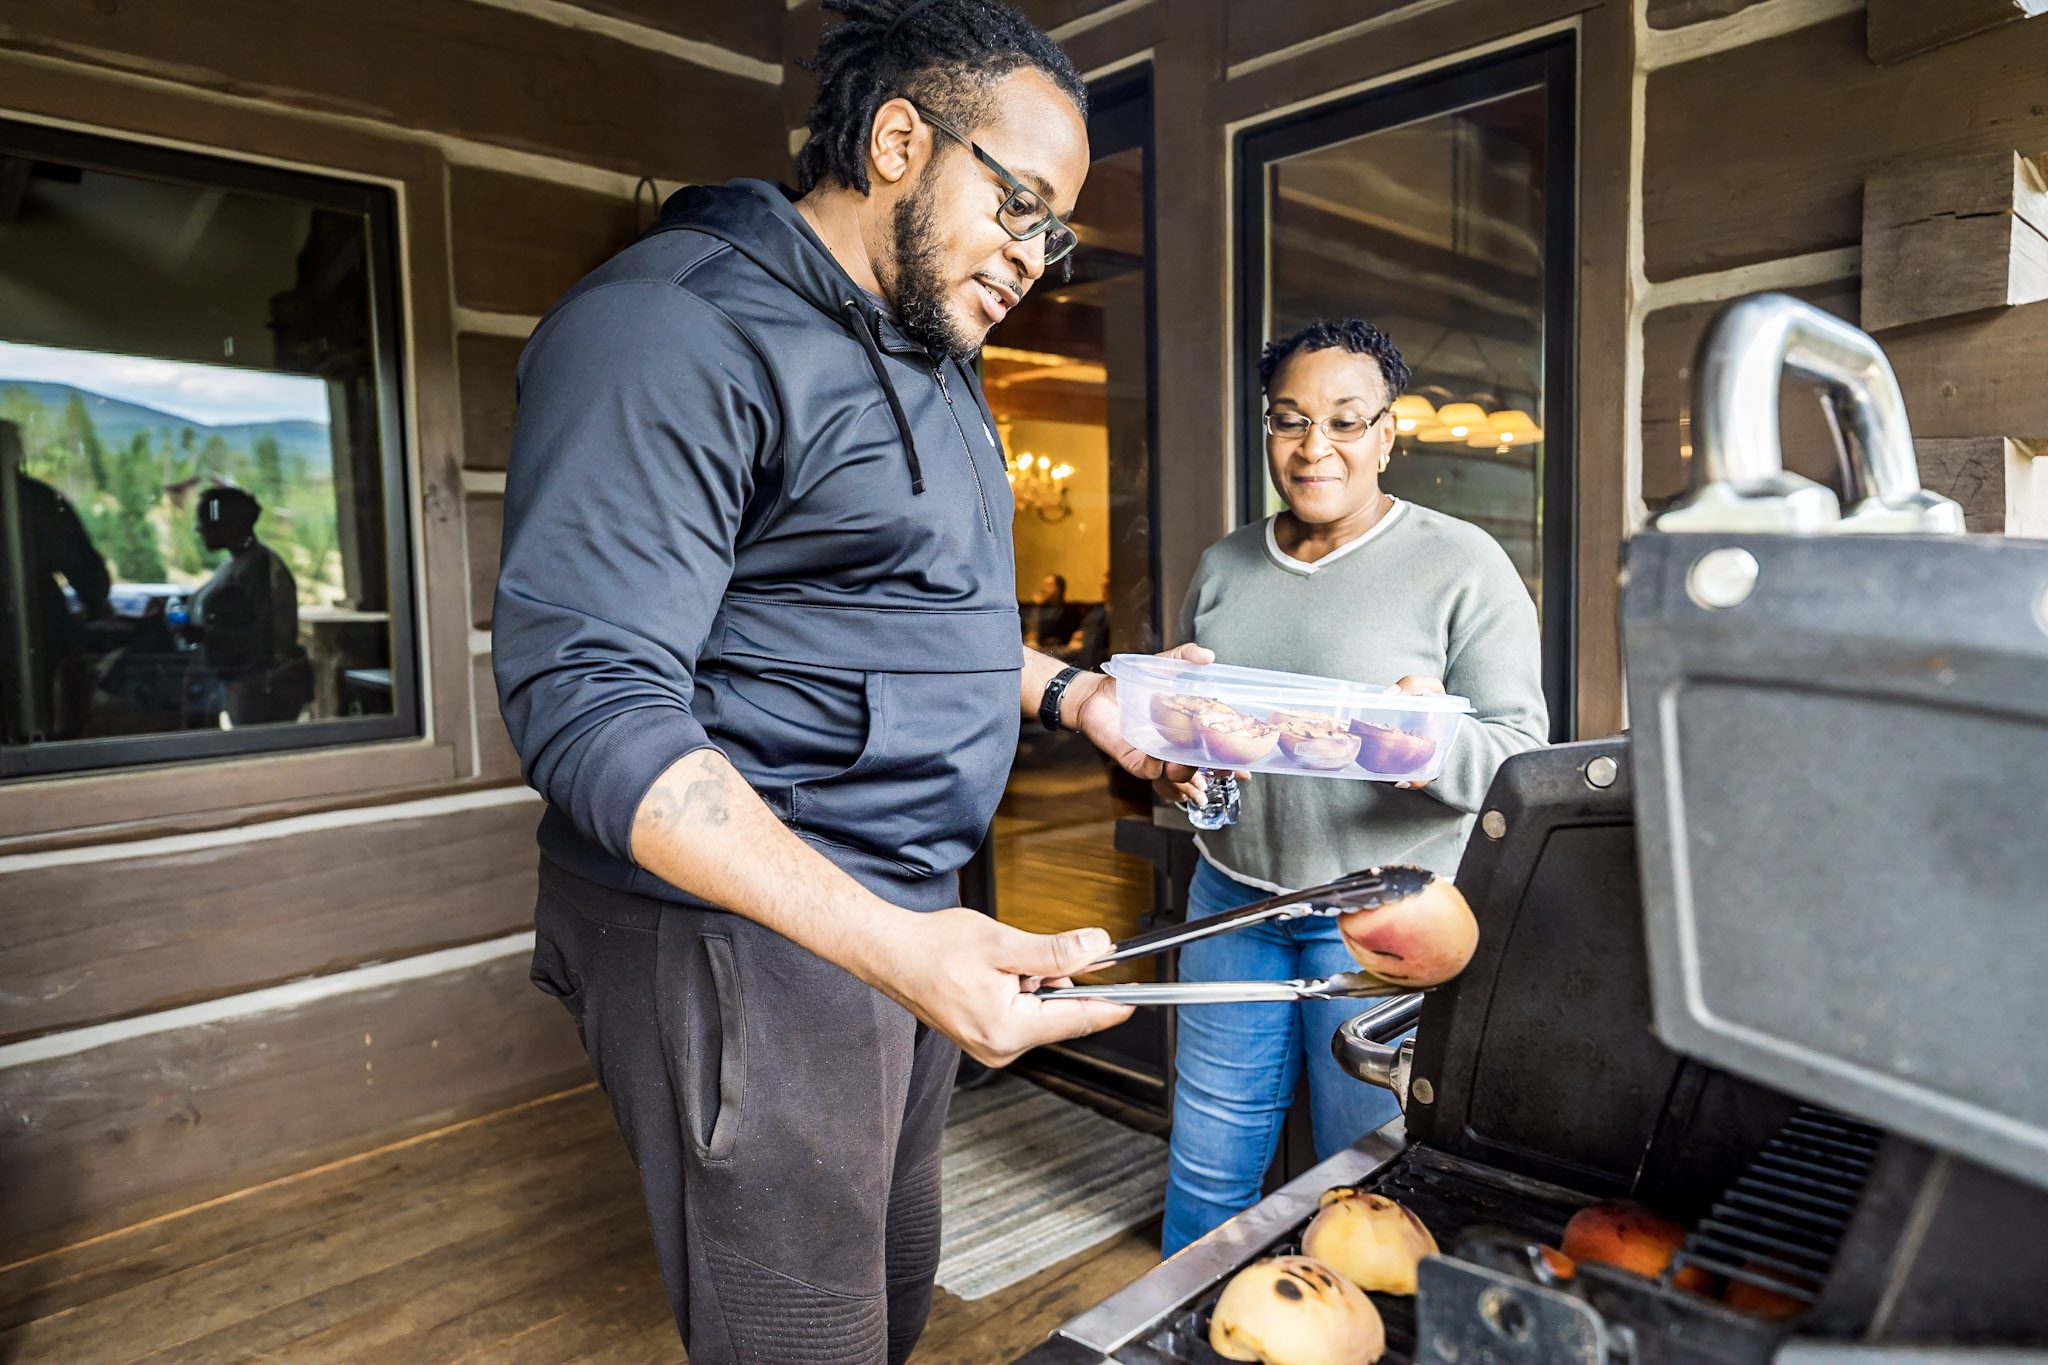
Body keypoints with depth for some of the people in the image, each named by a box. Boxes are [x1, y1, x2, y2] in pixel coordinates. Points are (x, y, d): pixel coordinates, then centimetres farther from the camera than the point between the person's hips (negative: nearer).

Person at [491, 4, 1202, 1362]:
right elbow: (591, 699, -25)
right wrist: (888, 942, -33)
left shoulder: (934, 358, 15)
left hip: (913, 921, 9)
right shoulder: (677, 329, -17)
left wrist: (1076, 694, 7)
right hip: (745, 938, -9)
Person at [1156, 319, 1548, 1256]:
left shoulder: (1462, 564, -5)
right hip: (1233, 892, 4)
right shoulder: (1223, 566, 10)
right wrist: (1172, 774, -4)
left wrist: (1439, 744, -29)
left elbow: (1522, 751, -8)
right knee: (1204, 1170, 14)